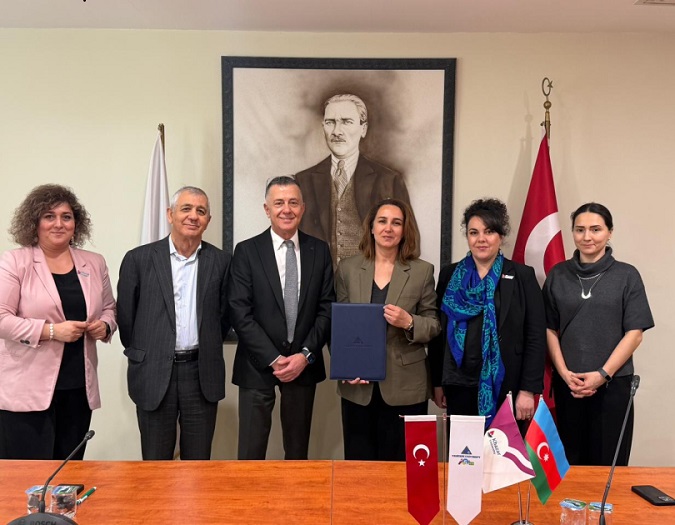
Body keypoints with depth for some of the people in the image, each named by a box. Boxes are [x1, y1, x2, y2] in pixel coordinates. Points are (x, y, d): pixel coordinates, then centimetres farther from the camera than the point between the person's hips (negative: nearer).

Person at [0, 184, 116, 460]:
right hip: (27, 389, -4)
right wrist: (51, 330, -19)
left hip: (79, 388, 4)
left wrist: (104, 326, -3)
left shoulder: (94, 263, 9)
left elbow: (109, 308, 19)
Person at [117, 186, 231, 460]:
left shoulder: (220, 261, 2)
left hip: (202, 373, 1)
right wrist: (138, 354, 8)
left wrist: (207, 351, 8)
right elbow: (125, 314, 4)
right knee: (155, 462, 10)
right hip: (154, 373, -1)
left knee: (199, 460, 11)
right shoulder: (139, 259, -2)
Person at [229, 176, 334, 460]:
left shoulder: (319, 250, 4)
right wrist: (274, 359, -13)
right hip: (258, 365, -2)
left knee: (298, 451, 13)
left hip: (304, 364, 2)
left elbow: (326, 308, 2)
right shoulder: (246, 251, -3)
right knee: (251, 452, 3)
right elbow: (240, 314, -8)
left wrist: (305, 355, -9)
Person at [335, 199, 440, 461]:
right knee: (358, 461, 11)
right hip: (358, 385, 1)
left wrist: (409, 322, -19)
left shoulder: (422, 271, 0)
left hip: (405, 385, -1)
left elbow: (434, 325, 2)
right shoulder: (347, 268, 3)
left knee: (399, 464, 8)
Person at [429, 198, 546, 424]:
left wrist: (528, 389, -8)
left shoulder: (522, 276, 0)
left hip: (506, 387, -2)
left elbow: (536, 337, -3)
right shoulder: (450, 276, 7)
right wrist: (437, 382, 6)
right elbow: (438, 332, 9)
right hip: (459, 386, 2)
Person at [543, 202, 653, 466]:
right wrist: (565, 373, -6)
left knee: (608, 461, 6)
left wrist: (602, 374, -11)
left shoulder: (627, 275, 0)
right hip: (567, 384, 2)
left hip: (613, 383, -1)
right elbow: (550, 329, 5)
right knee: (569, 461, 10)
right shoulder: (558, 275, 5)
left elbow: (634, 333, -3)